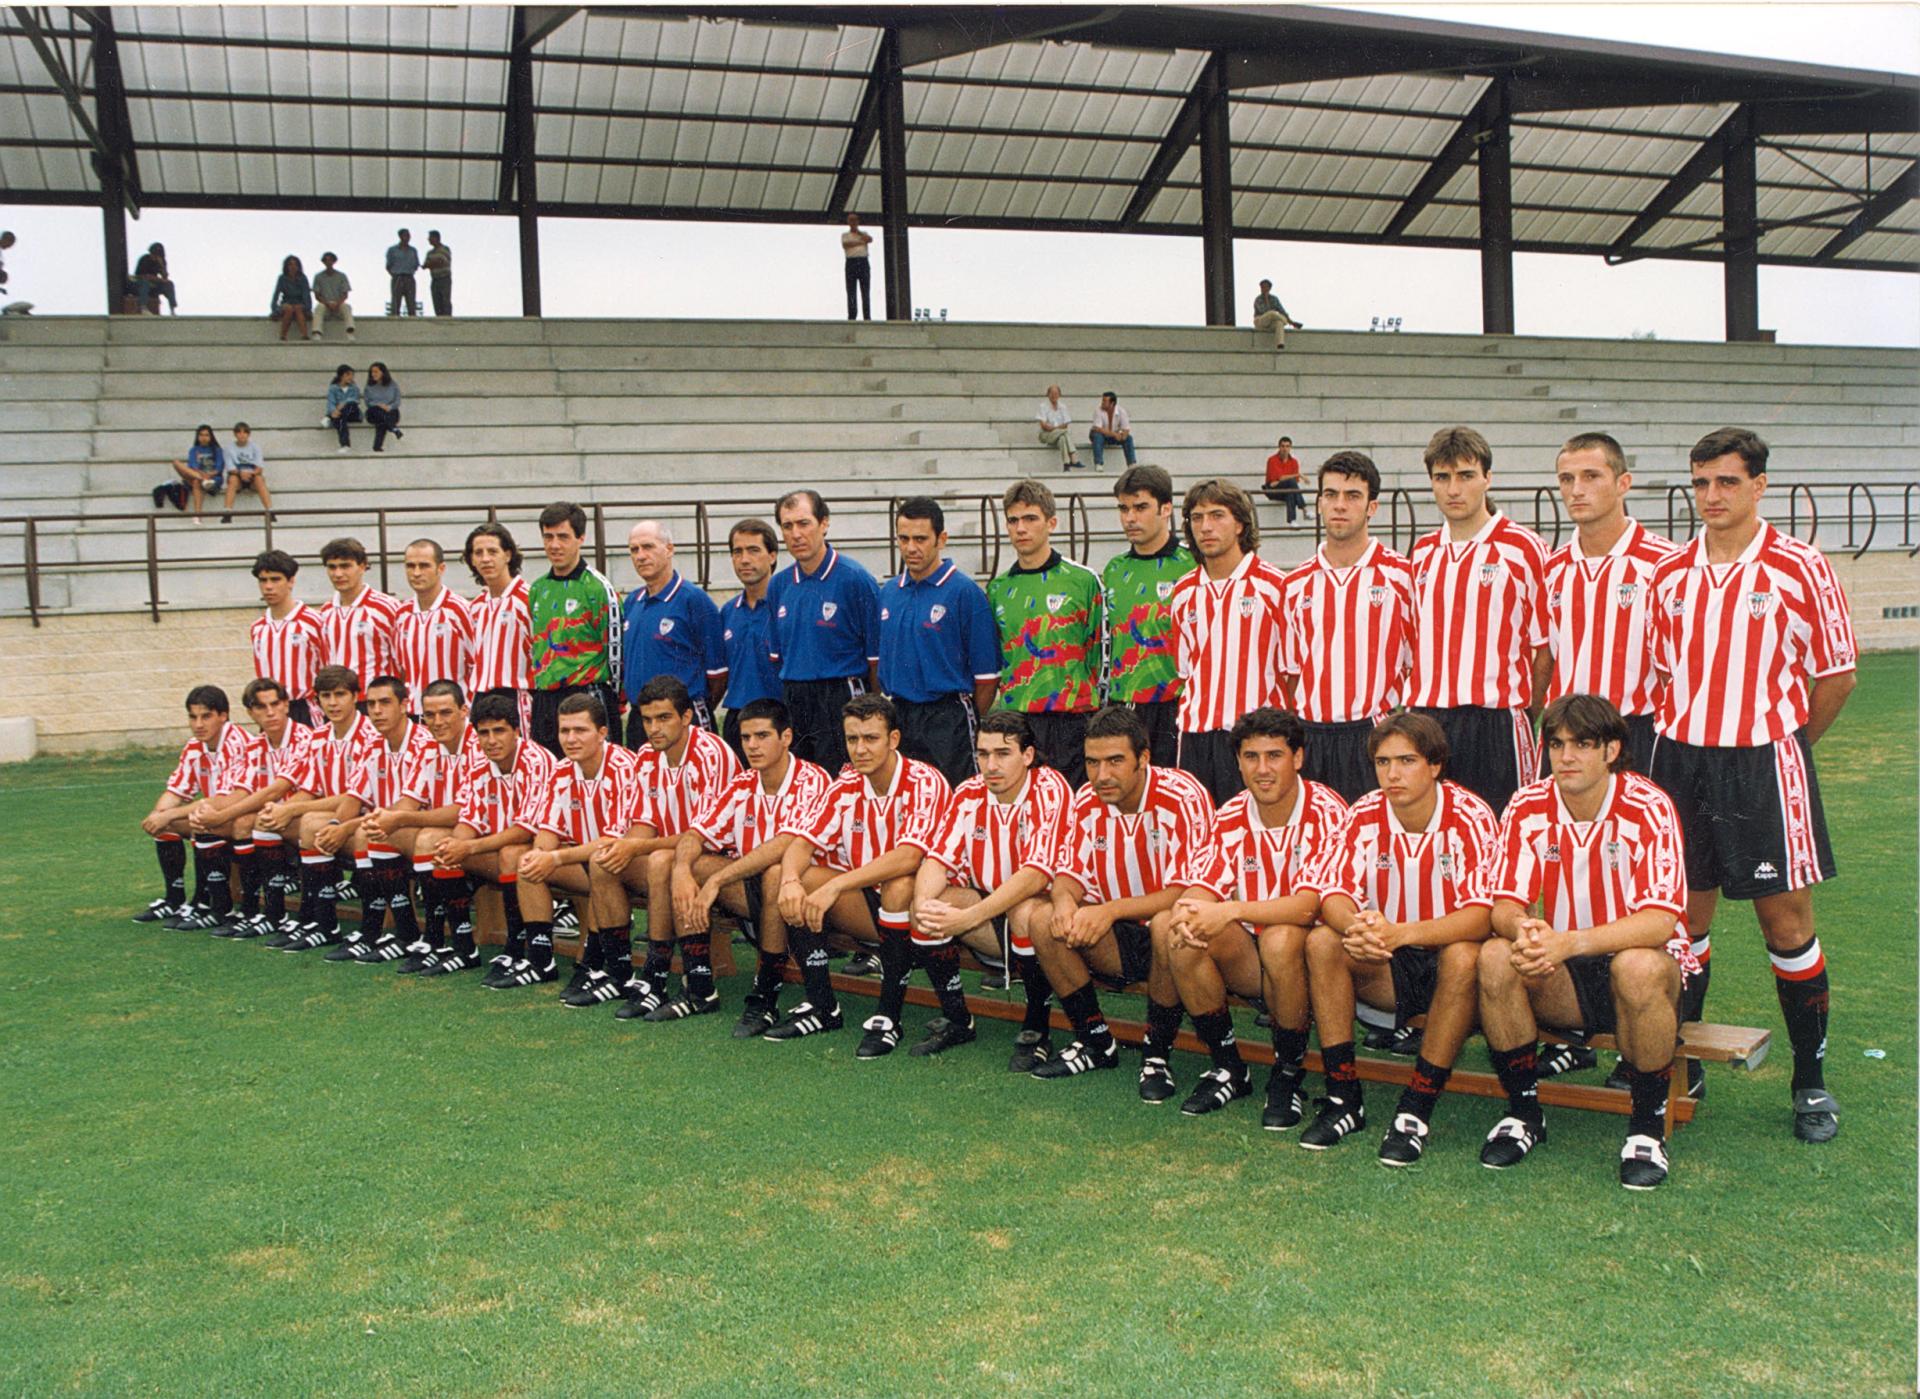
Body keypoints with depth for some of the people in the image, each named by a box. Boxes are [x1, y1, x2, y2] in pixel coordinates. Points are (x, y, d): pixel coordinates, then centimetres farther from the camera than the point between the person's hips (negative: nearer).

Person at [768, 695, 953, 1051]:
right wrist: (791, 880, -29)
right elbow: (802, 841, -6)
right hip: (867, 905, 6)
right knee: (799, 882, -15)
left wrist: (835, 886, -37)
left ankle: (888, 1016, -24)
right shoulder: (846, 786, 1)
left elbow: (908, 857, -31)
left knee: (898, 888, -37)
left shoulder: (924, 782, -17)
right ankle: (821, 1006, -5)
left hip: (921, 904, -6)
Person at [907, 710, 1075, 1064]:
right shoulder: (969, 793, -2)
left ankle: (1037, 1030, -16)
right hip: (990, 905, 5)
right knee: (924, 910, -18)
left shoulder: (1050, 791, -20)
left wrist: (969, 917, -39)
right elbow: (939, 857, -7)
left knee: (1024, 913, -37)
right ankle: (956, 1020, 0)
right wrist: (924, 901, -30)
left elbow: (1036, 875, -30)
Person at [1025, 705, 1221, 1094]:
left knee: (1168, 925, -38)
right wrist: (1065, 899, -25)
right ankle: (1095, 1041, 0)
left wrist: (1111, 910, -34)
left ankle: (1157, 1053, -17)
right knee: (1044, 922, -16)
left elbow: (1188, 891, -25)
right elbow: (1069, 874, 1)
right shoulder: (1087, 801, -3)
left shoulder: (1183, 797, -20)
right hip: (1124, 940, 5)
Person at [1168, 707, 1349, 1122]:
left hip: (1310, 952, -5)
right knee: (1187, 942, -22)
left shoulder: (1326, 813, -16)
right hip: (1250, 954, 5)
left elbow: (1311, 903, -27)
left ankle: (1289, 1073, -14)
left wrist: (1232, 911, -39)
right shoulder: (1231, 818, 1)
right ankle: (1229, 1068, -3)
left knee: (1279, 939, -36)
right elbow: (1208, 888, -4)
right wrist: (1186, 910, -30)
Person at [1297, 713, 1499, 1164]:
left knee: (1463, 956, -35)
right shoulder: (1365, 815, -7)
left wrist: (1401, 934, -42)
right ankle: (1344, 1099, -14)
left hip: (1445, 958, -3)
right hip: (1385, 967, 4)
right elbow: (1332, 892, -12)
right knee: (1321, 942, -21)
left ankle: (1416, 1112, -25)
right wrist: (1356, 926, -37)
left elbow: (1482, 914, -27)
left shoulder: (1469, 817, -17)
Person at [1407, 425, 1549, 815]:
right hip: (1426, 719, 5)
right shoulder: (1422, 552, 13)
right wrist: (1414, 703, 11)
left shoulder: (1522, 547, -2)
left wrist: (1529, 710, -3)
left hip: (1495, 720, -4)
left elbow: (1542, 643, 0)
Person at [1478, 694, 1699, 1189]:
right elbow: (1504, 905, -8)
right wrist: (1522, 929, -34)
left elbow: (1660, 921, -24)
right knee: (1495, 957, -26)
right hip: (1562, 981, 3)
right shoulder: (1528, 807, -5)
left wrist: (1571, 942, -39)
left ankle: (1648, 1126, -15)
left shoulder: (1648, 808, -16)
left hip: (1642, 960, -3)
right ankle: (1524, 1111, -7)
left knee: (1638, 967, -37)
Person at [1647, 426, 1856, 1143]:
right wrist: (1686, 739, 8)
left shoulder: (1801, 568, -5)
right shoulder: (1670, 573, 7)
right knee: (1684, 916, 9)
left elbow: (1837, 674, 0)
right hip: (1680, 761, 4)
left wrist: (1781, 745, 5)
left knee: (1786, 919, 2)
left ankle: (1812, 1080, 15)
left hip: (1765, 762, -3)